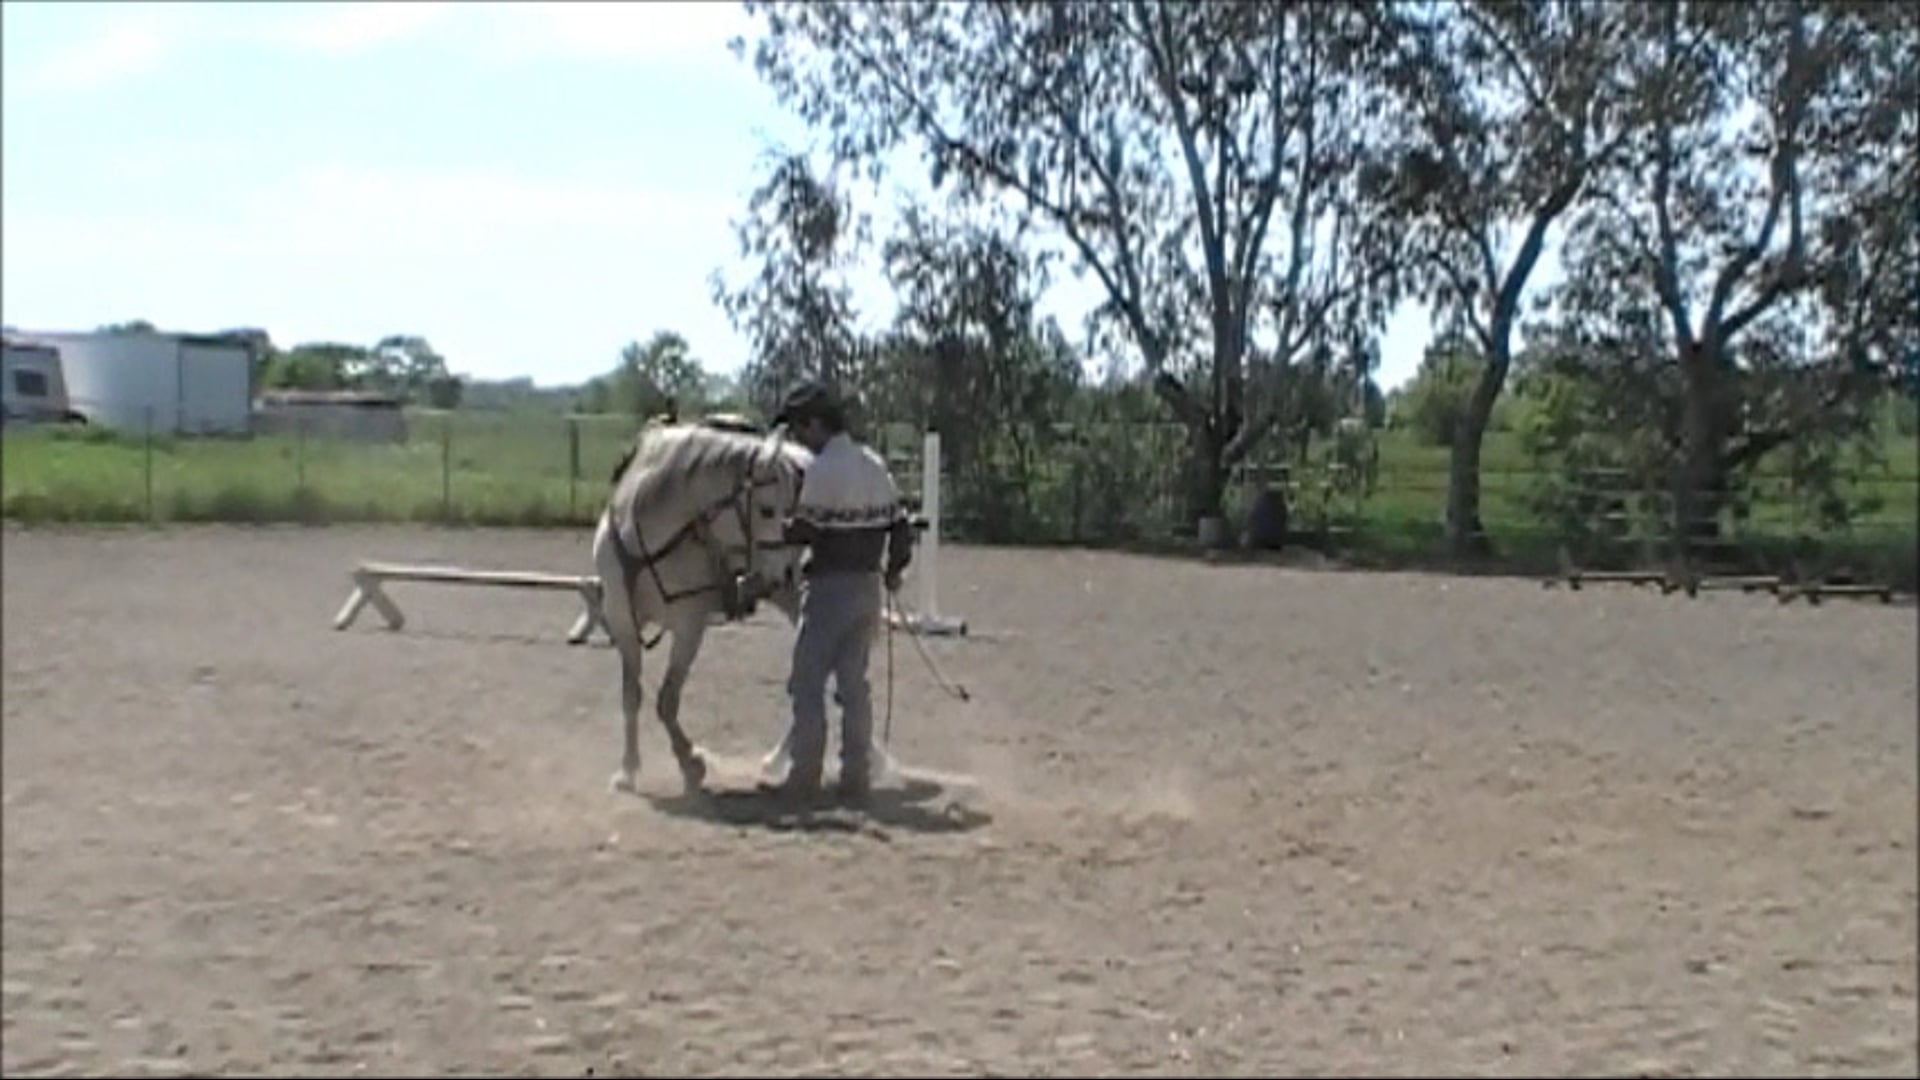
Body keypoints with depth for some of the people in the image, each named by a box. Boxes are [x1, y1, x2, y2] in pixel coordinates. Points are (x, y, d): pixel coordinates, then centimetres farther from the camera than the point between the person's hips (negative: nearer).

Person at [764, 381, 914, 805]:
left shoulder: (822, 469, -14)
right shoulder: (874, 465, 9)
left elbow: (804, 529, -13)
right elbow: (901, 525, 11)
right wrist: (894, 570, 22)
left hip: (831, 586, -7)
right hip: (869, 586, 7)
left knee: (808, 682, 0)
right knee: (854, 682, 12)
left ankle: (804, 777, 1)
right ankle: (857, 777, 14)